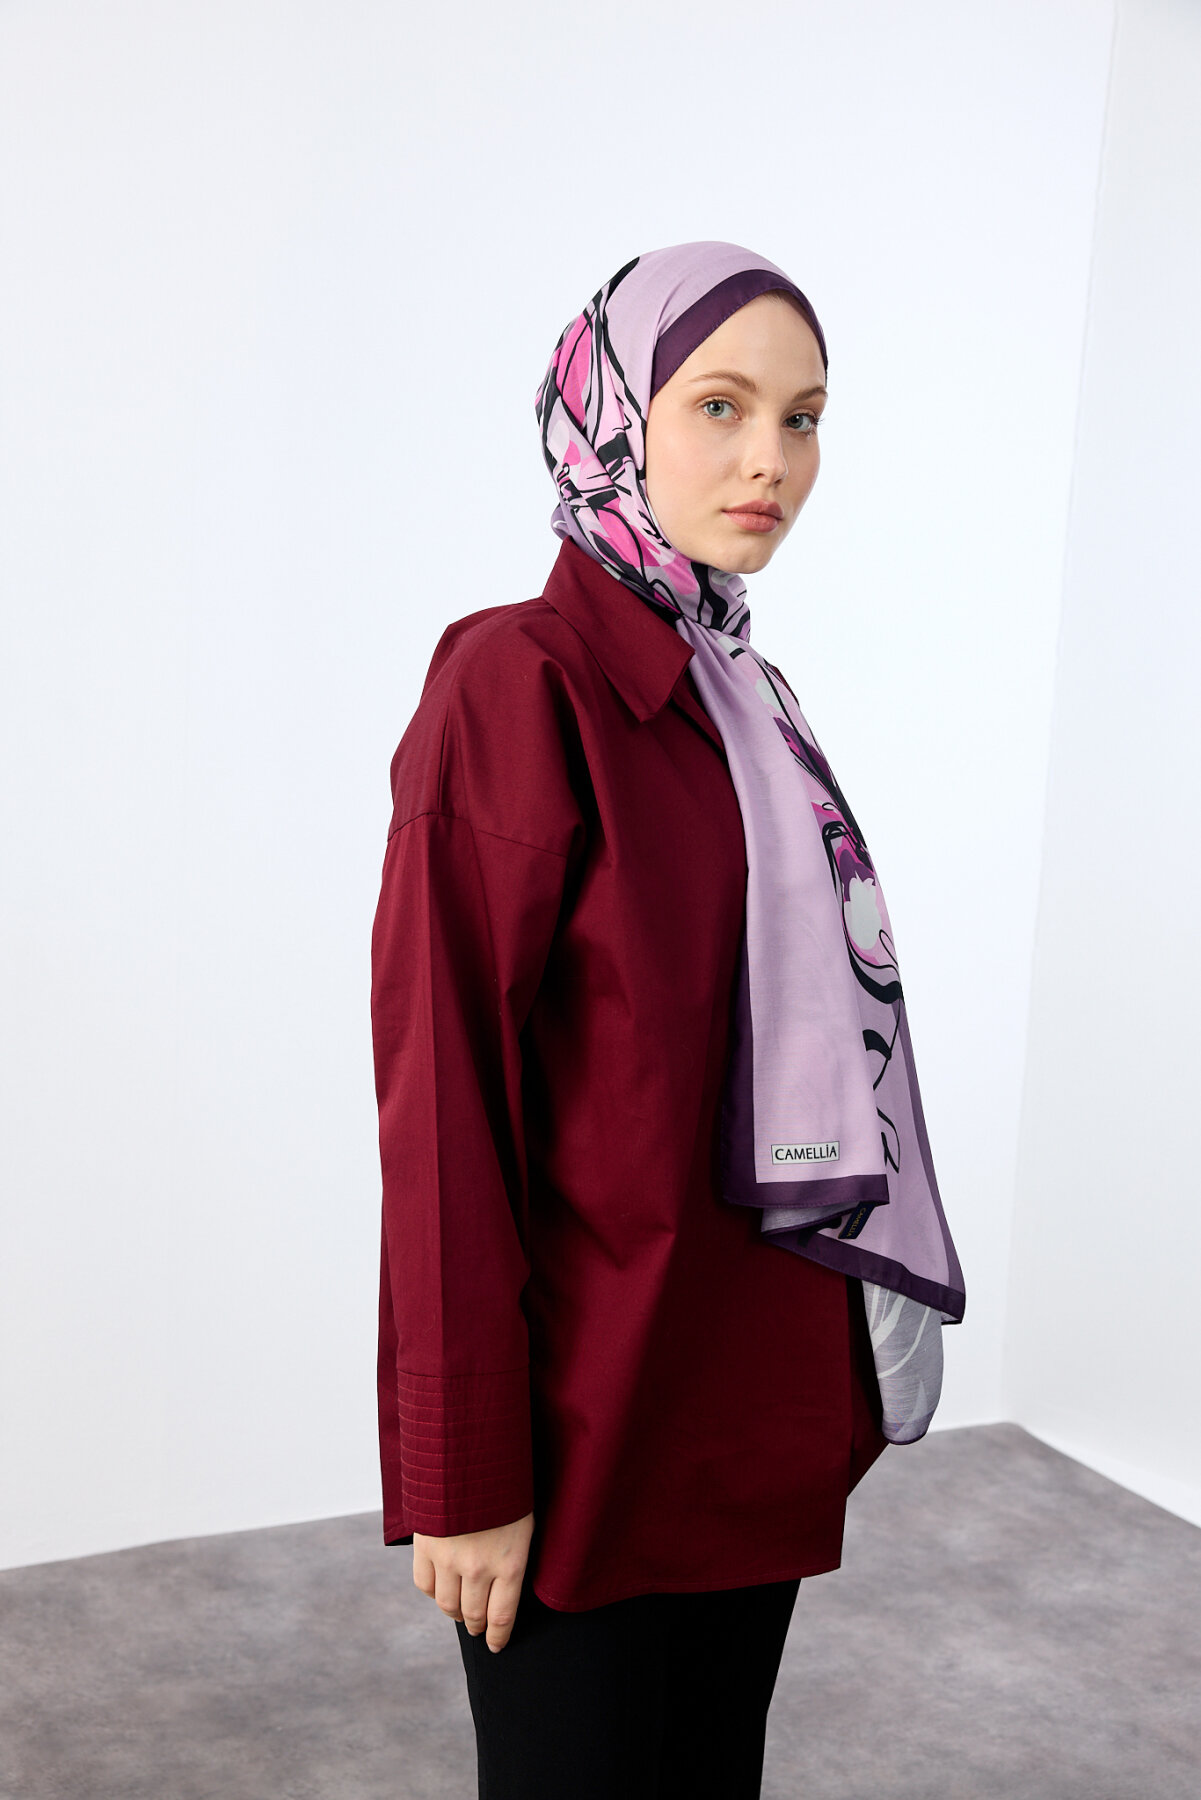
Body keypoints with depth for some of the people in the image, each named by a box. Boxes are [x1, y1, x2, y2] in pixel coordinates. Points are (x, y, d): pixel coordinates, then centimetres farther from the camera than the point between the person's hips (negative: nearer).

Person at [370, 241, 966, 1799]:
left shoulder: (737, 694, 10)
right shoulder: (518, 680, -15)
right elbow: (441, 1092, -18)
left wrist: (831, 1375, 13)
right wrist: (465, 1472, -17)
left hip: (762, 1398, 8)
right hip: (596, 1416, -8)